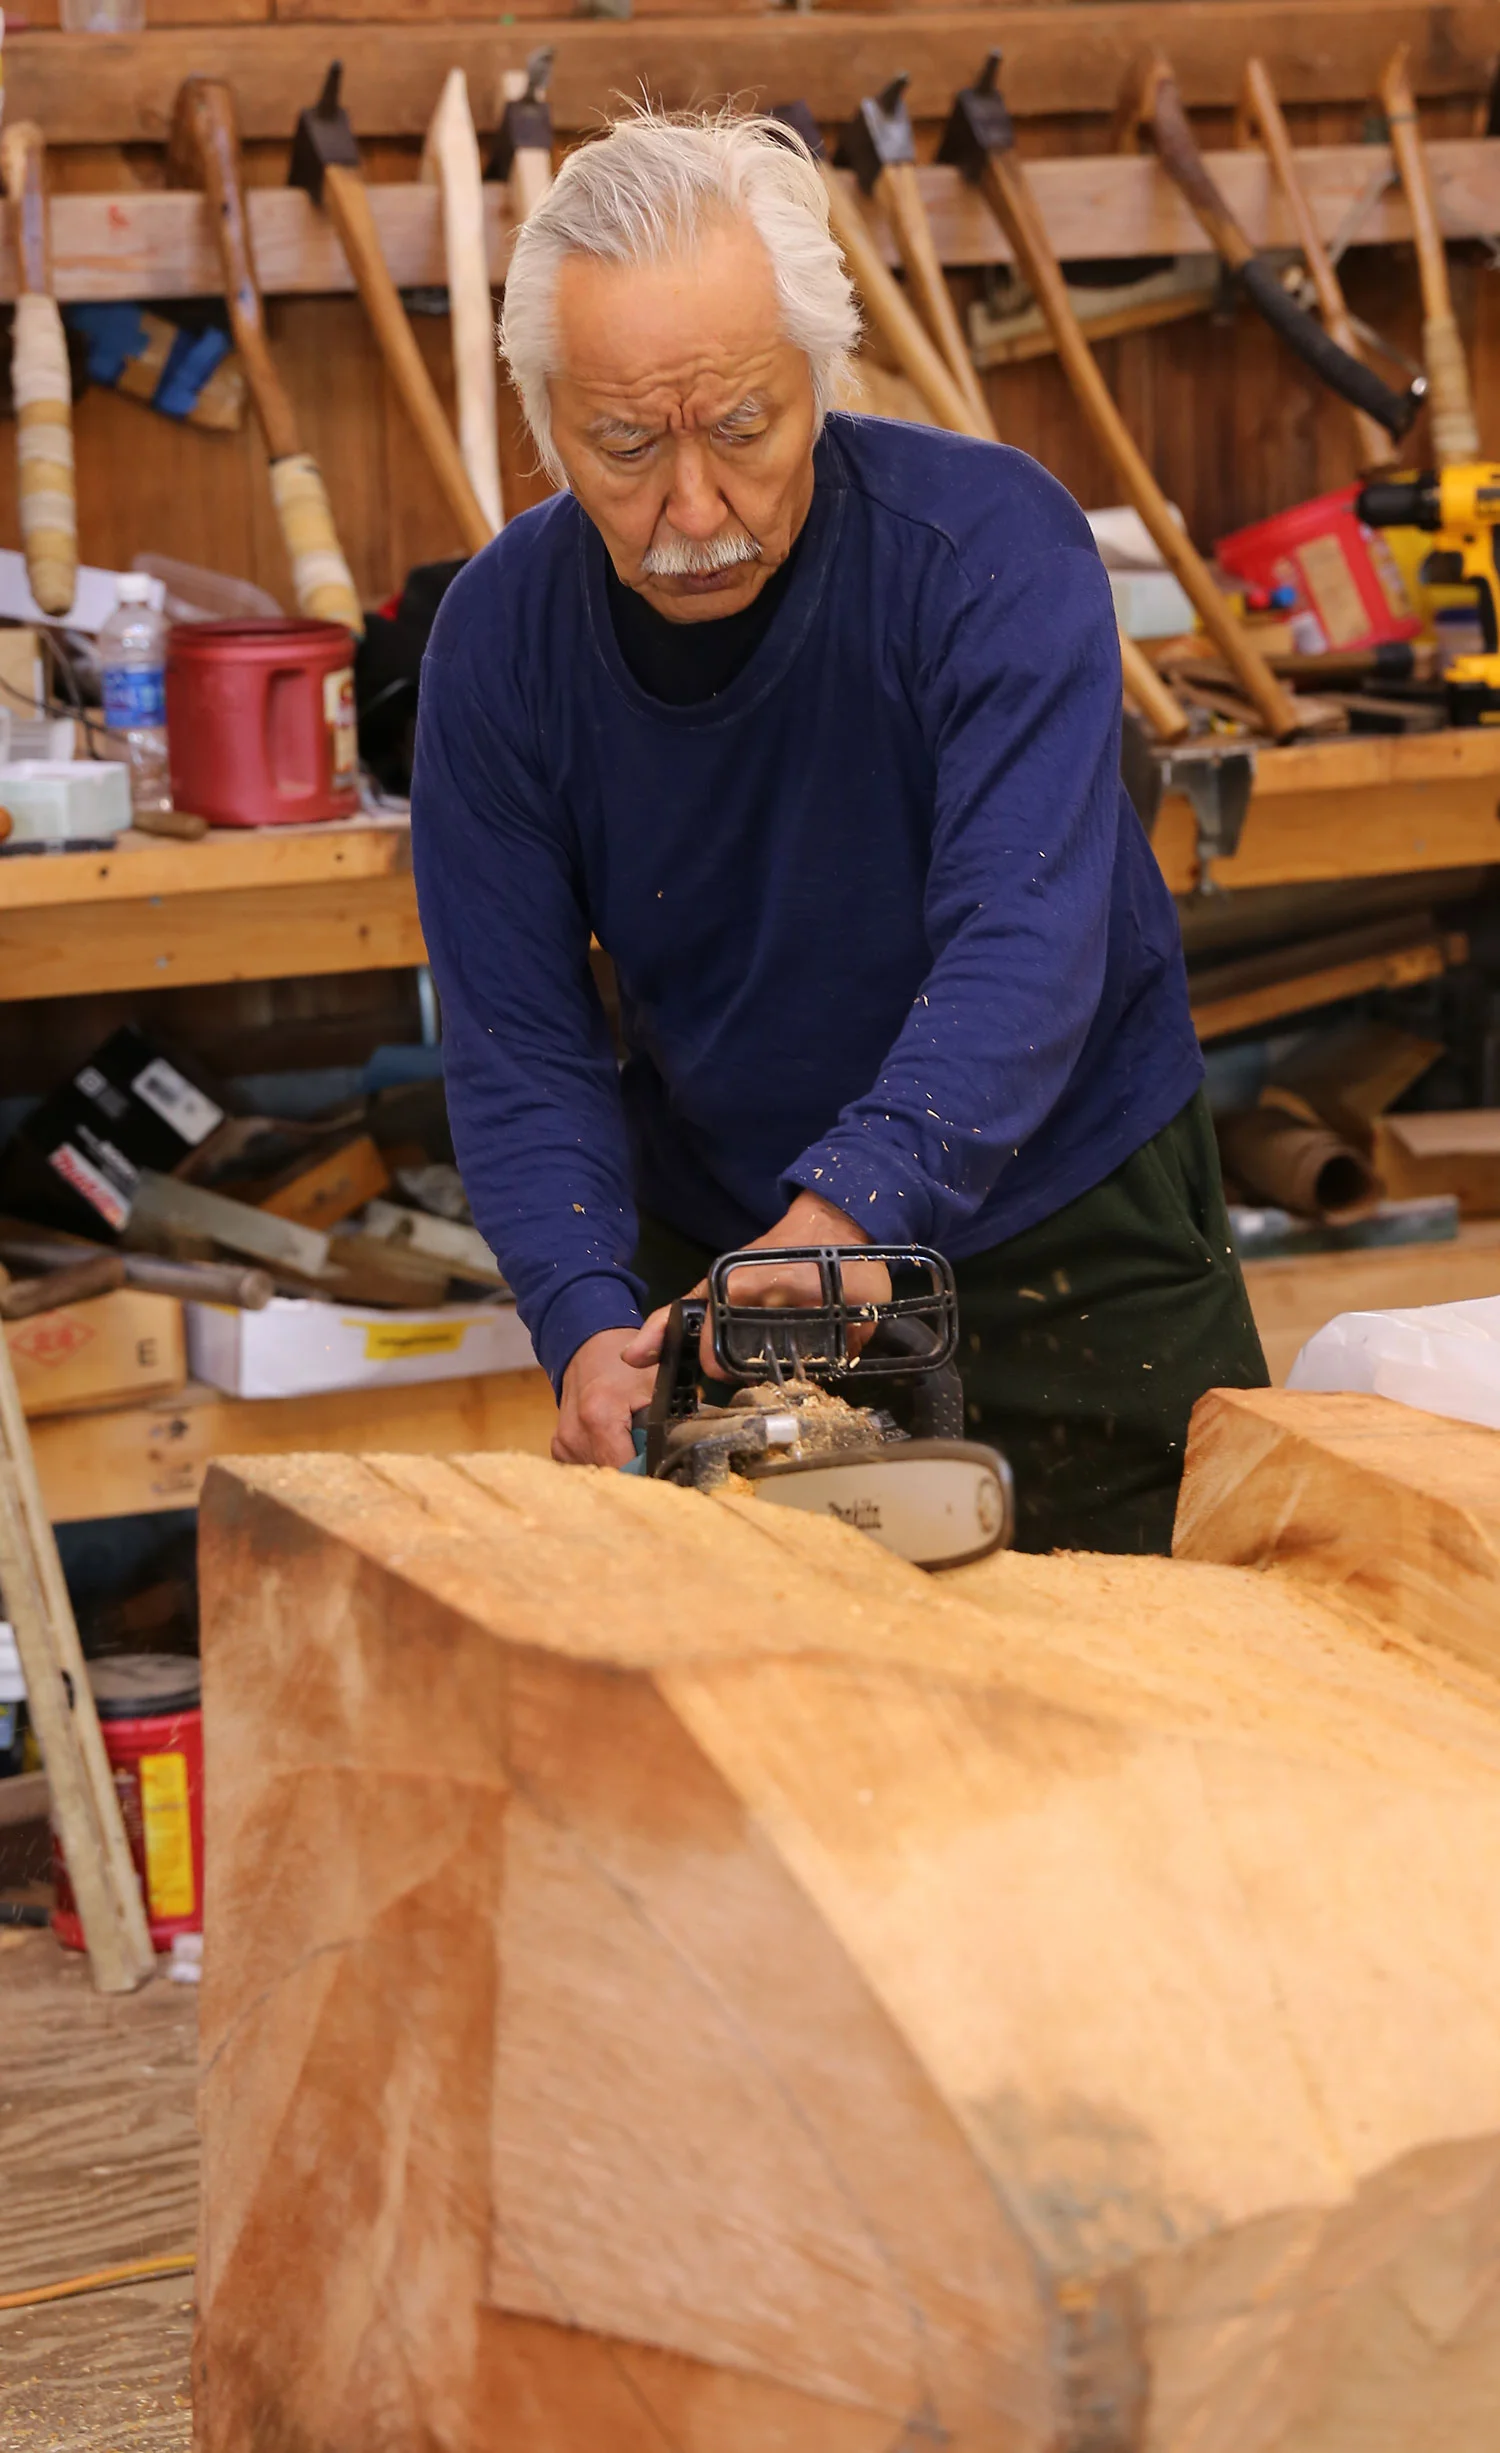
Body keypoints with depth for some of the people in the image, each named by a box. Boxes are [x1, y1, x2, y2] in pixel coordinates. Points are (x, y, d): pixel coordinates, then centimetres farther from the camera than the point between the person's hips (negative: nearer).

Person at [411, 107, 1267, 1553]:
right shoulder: (499, 636, -13)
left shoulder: (992, 540, -22)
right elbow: (518, 1049, -12)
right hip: (716, 1245, 2)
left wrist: (849, 1206, -50)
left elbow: (1023, 944, -34)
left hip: (1067, 1223, -2)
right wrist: (590, 1322, -30)